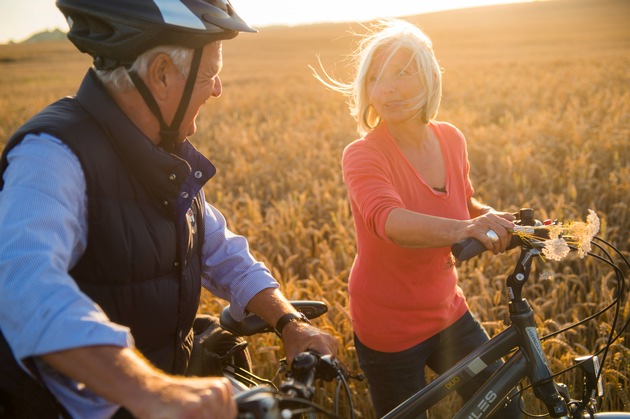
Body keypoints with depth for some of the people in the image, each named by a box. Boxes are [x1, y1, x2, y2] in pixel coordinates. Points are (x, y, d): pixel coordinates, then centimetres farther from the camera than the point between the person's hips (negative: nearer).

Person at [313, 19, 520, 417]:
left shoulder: (450, 138, -5)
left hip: (448, 312, 5)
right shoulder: (362, 155, -21)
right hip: (390, 330, -4)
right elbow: (389, 221, -41)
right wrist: (461, 229, -59)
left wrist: (498, 220, -7)